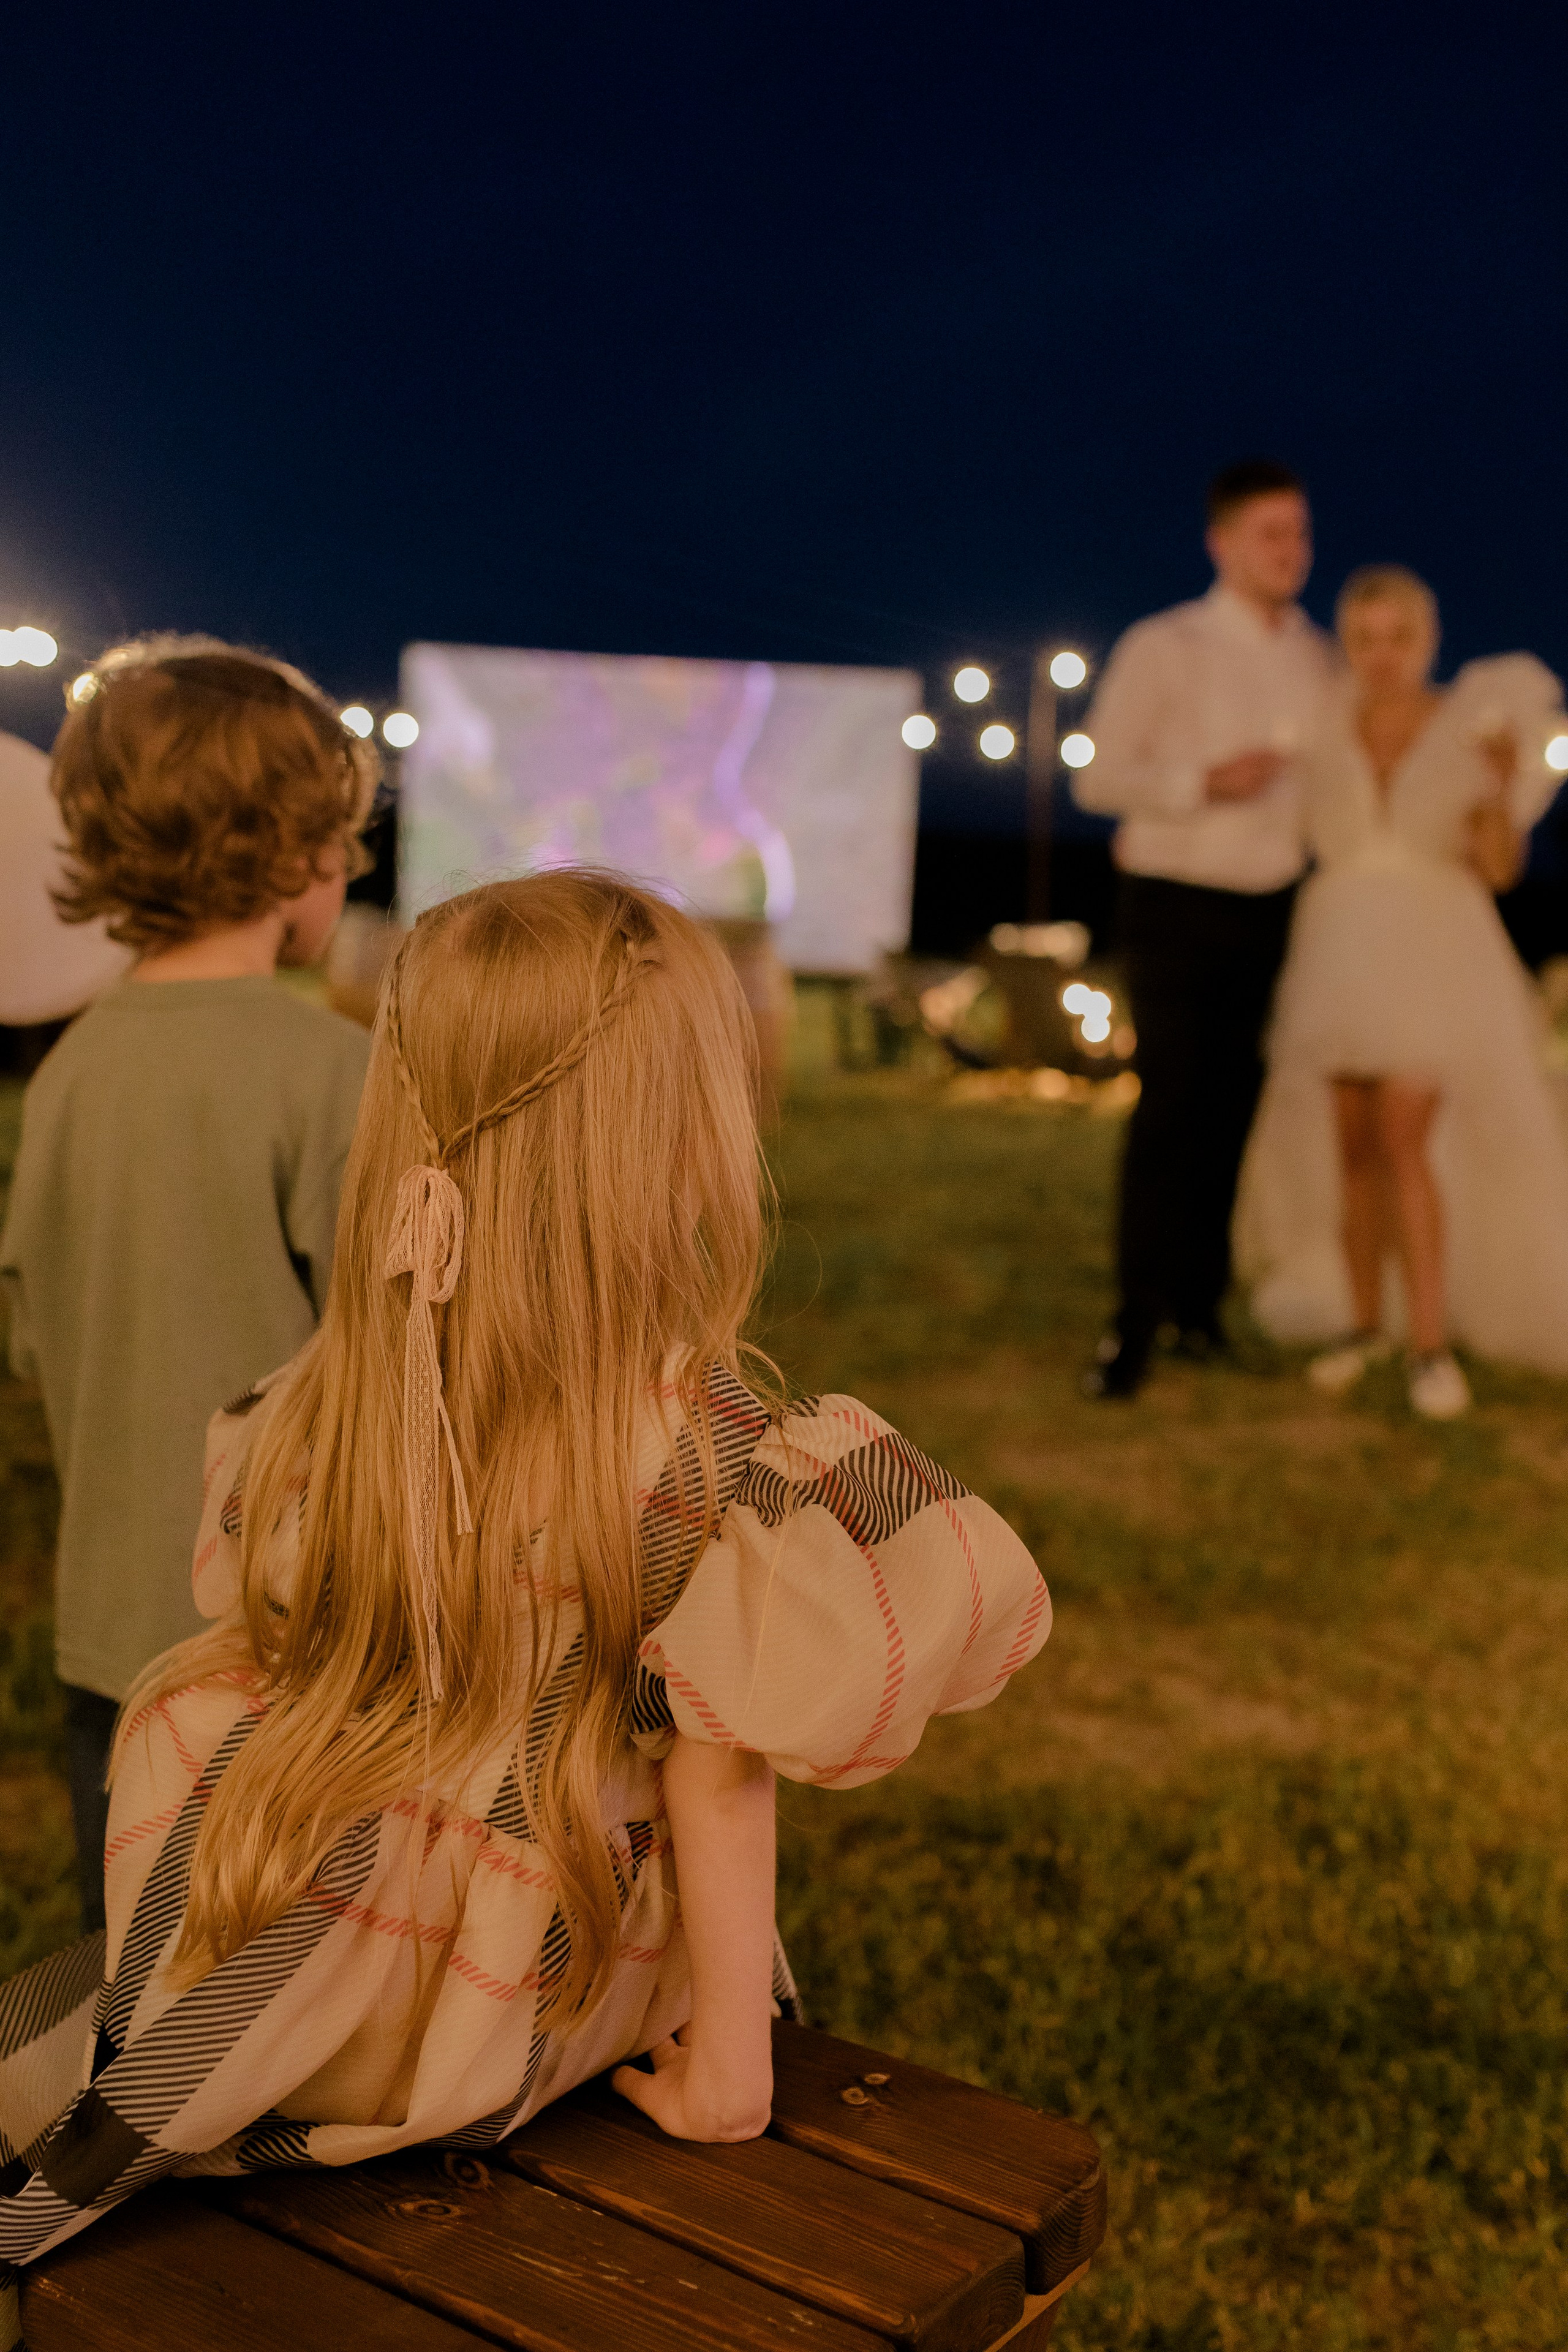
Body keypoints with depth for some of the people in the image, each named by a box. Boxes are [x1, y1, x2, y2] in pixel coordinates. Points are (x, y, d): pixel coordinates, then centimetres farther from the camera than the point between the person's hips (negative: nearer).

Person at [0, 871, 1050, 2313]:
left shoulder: (313, 1407, -11)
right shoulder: (716, 1448, -23)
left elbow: (257, 1624, 2)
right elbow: (719, 1782, -18)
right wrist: (728, 2061, -6)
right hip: (493, 2023, -3)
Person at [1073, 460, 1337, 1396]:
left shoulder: (1319, 657, 10)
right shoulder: (1163, 647, -4)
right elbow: (1100, 777, -7)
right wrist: (1205, 781, -21)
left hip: (1274, 909, 4)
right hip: (1178, 904, -4)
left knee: (1236, 1107, 4)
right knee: (1172, 1103, -10)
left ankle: (1202, 1303, 14)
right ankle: (1137, 1322, -4)